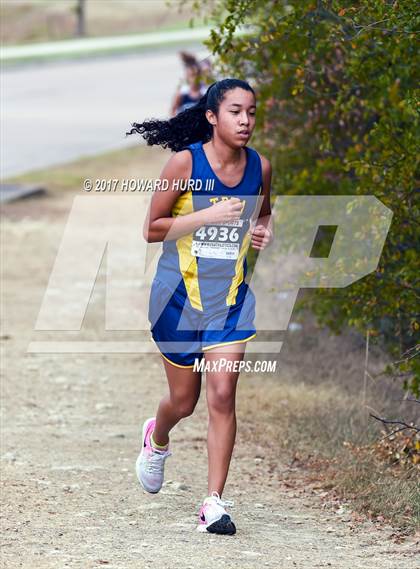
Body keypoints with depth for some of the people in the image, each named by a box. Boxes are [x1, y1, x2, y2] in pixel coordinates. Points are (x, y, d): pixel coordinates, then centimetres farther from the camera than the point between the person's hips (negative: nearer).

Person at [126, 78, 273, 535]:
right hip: (180, 293, -2)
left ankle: (214, 503, -7)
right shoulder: (185, 162, -13)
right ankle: (156, 440, 47)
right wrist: (209, 214, -22)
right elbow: (152, 229, -10)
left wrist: (265, 231, -4)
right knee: (184, 400, 10)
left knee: (222, 394, -11)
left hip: (231, 296, 2)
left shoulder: (259, 167, -1)